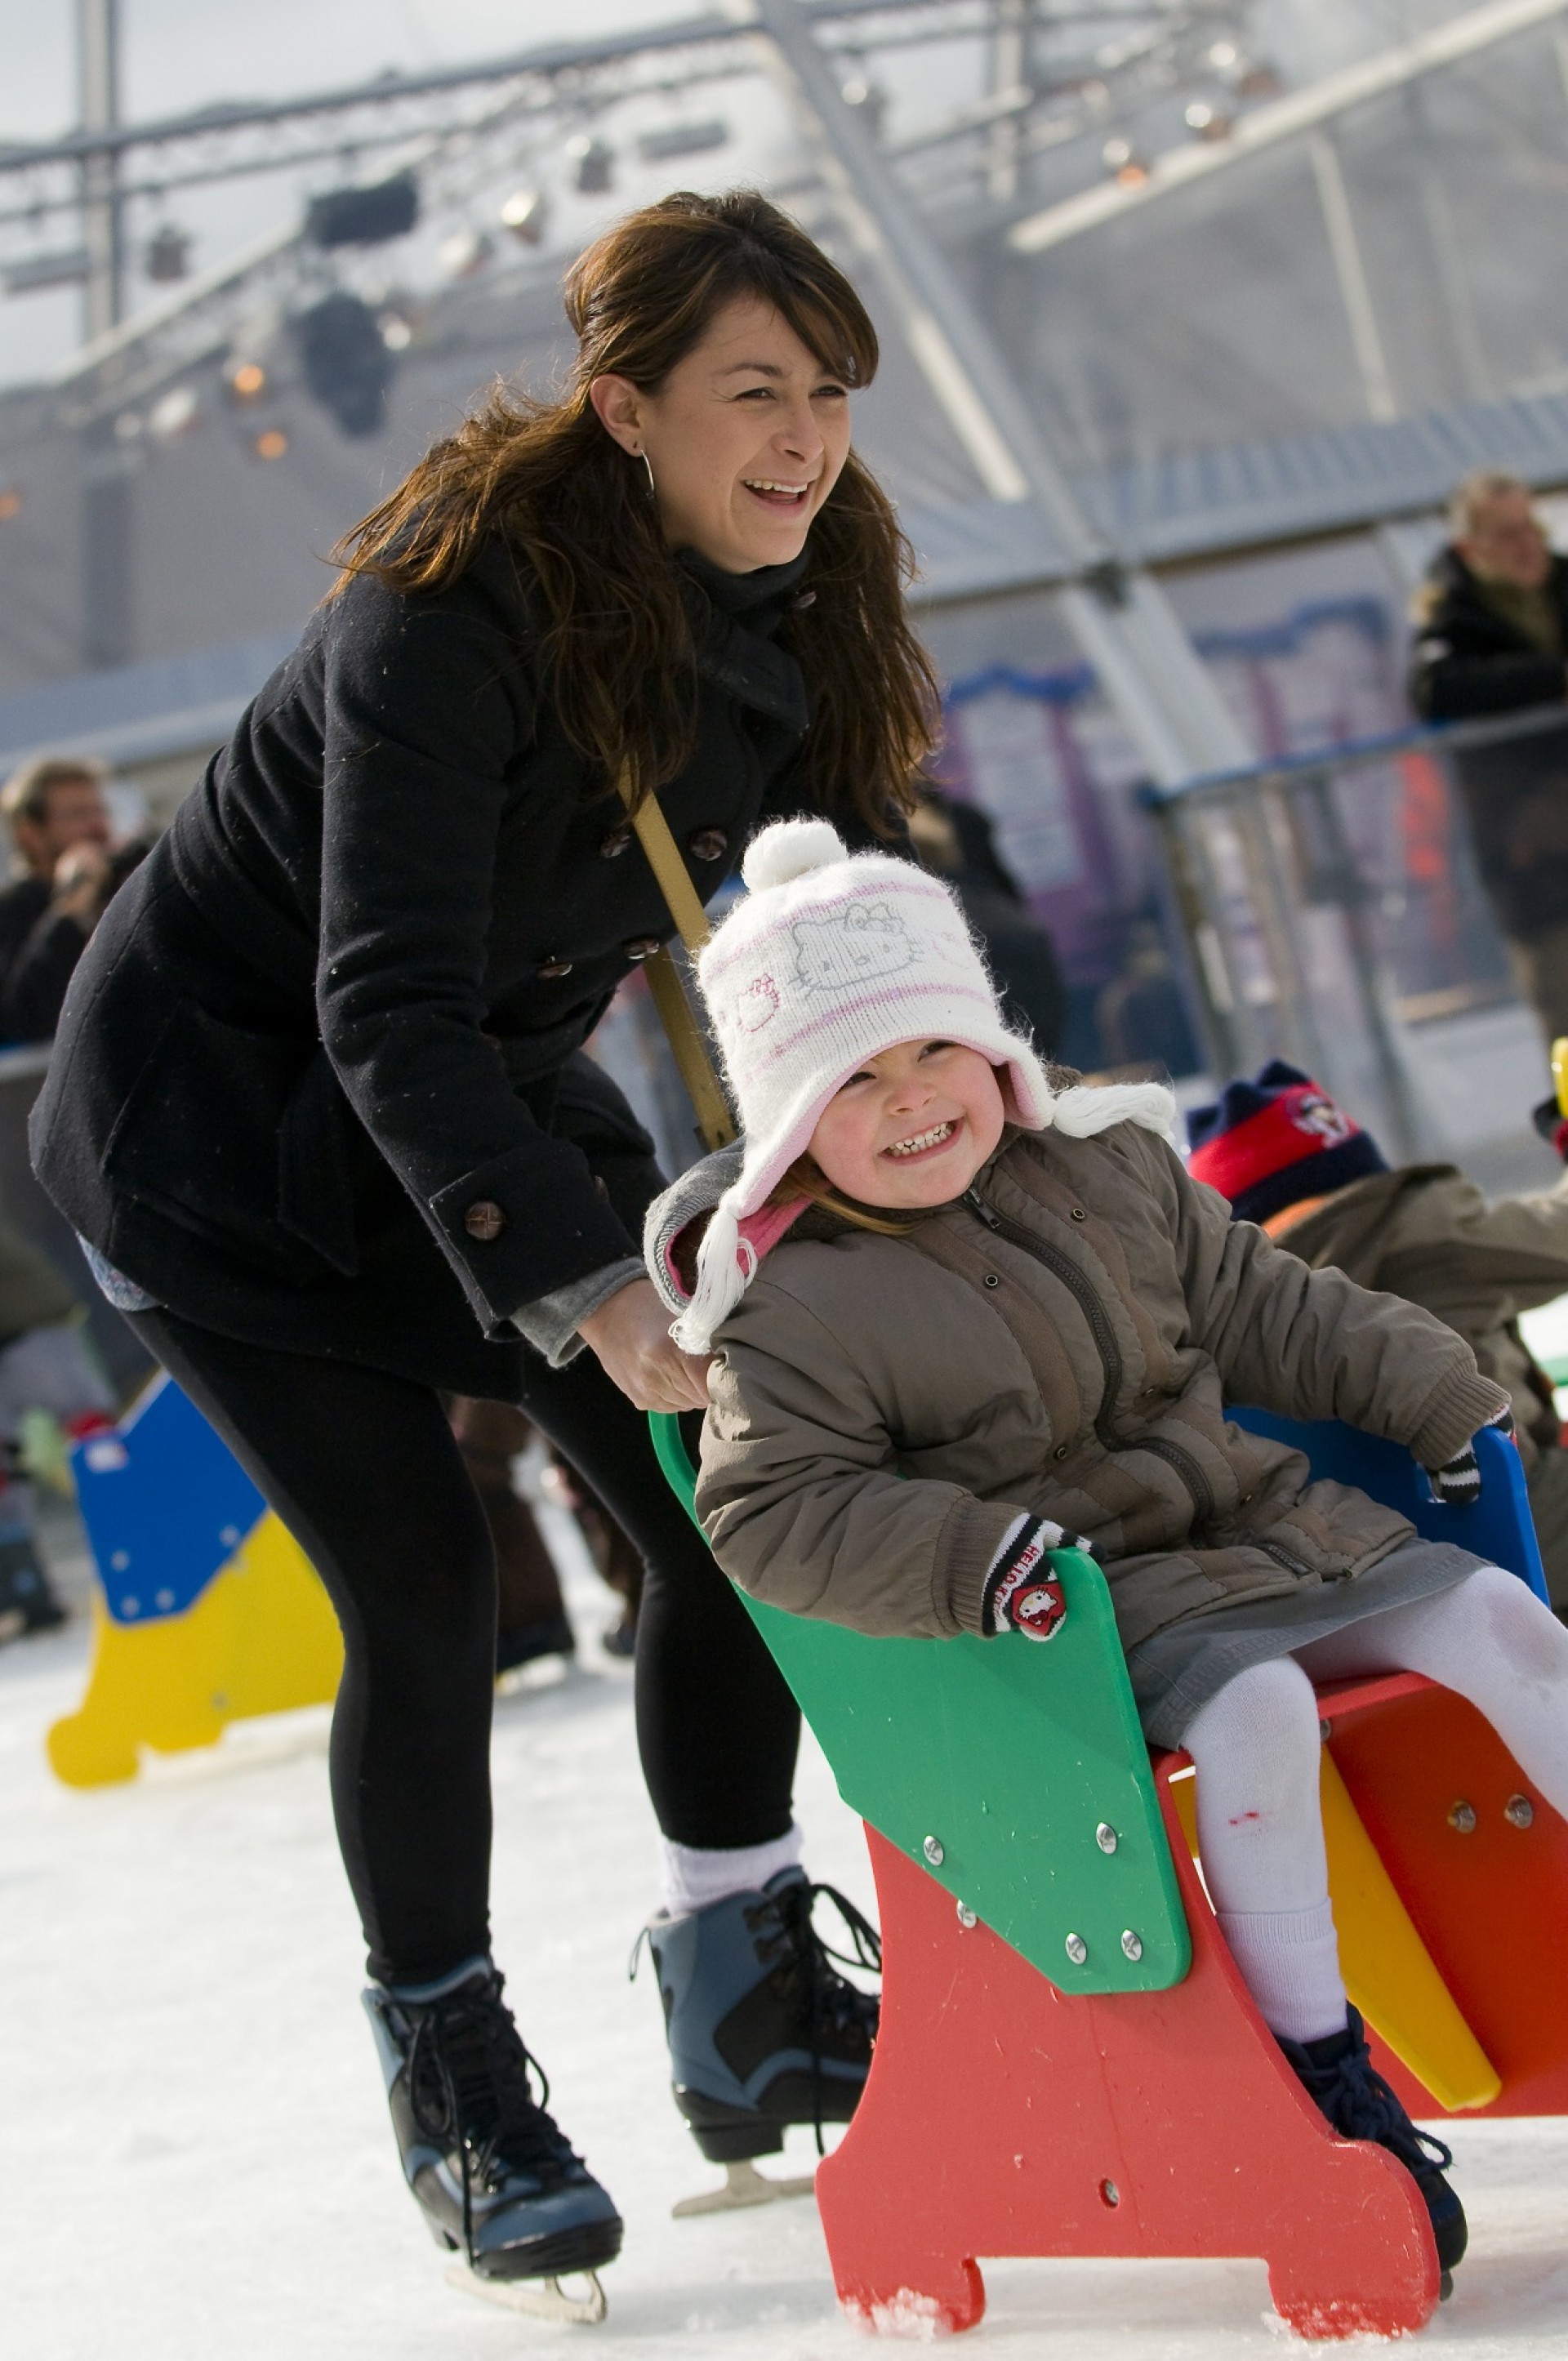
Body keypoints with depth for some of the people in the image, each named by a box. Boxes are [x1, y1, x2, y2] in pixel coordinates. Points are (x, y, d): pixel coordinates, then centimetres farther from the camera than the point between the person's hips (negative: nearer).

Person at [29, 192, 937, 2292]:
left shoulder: (796, 616, -8)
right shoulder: (457, 609, -30)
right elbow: (389, 1012, -35)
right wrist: (583, 1286, -44)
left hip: (497, 1095, 7)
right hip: (220, 1106, -6)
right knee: (423, 1587, -12)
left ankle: (755, 2005, 12)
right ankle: (451, 2081, 6)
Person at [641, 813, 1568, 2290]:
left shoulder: (1105, 1165, 8)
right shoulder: (795, 1312, -11)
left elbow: (1265, 1308, 17)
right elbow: (770, 1506, -16)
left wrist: (1433, 1395, 13)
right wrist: (969, 1560, -28)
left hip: (1265, 1519, 7)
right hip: (1095, 1611, -7)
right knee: (1256, 1708, -32)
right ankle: (1318, 2060, -19)